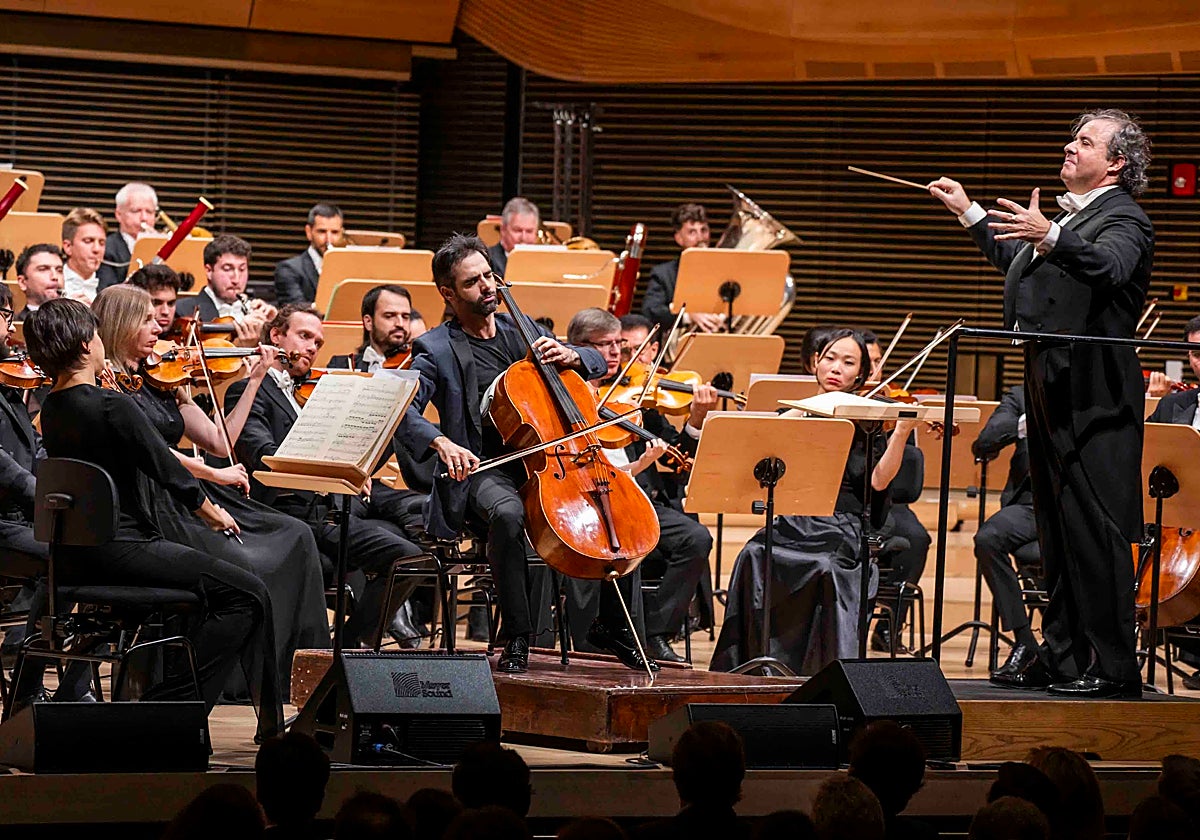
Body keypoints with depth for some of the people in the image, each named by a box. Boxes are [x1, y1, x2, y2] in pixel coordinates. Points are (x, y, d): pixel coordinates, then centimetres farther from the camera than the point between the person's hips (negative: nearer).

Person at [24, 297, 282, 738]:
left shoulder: (51, 409, 9)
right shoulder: (112, 406, -18)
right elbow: (168, 471, -11)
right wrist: (213, 513, 4)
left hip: (75, 556, 10)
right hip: (118, 549, -10)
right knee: (246, 594, -6)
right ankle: (170, 702, -9)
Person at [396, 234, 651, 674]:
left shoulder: (521, 331, 18)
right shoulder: (435, 349, 0)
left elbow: (597, 362, 21)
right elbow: (403, 410, -14)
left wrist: (569, 356, -3)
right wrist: (440, 442, -34)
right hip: (484, 469, -5)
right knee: (508, 512, -39)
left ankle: (612, 625, 4)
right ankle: (517, 637, -28)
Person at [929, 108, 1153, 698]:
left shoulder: (1123, 219, -8)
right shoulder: (1068, 217, 21)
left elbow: (1108, 265, -31)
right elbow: (1016, 262, 40)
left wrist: (1050, 237, -47)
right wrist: (969, 214, 43)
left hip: (1094, 399, -10)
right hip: (1049, 394, 10)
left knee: (1096, 529, -11)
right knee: (1056, 532, 12)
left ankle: (1113, 666, -9)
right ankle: (1061, 655, 18)